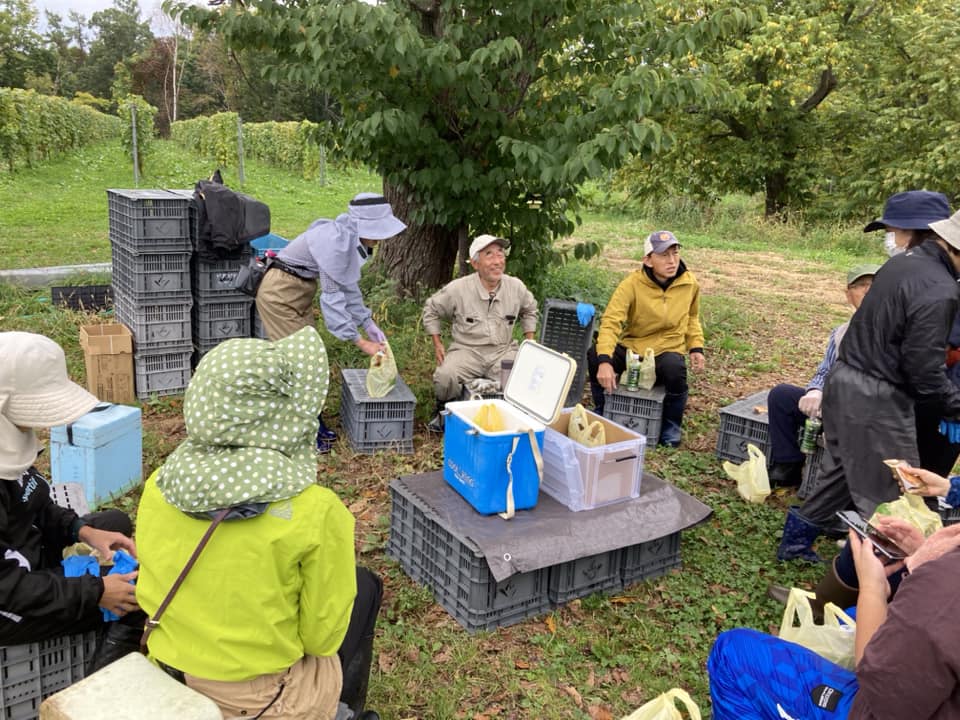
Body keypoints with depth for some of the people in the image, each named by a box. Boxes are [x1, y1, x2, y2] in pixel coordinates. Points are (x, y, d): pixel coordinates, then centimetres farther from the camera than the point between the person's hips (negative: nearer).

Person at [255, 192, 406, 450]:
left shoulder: (352, 239, -2)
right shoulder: (334, 240, -29)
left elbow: (348, 285, 6)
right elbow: (332, 296, -28)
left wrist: (368, 323, 0)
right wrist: (360, 342, -26)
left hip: (301, 292, 9)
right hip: (280, 293, -9)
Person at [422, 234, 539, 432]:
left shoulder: (516, 287, 2)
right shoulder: (457, 289, -7)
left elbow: (529, 310, 24)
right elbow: (431, 310, 9)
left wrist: (530, 342, 14)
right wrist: (437, 343, 4)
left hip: (503, 351, 2)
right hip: (466, 351, -2)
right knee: (444, 377, -33)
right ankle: (444, 412, 3)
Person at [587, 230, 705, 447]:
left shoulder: (690, 284, -4)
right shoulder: (632, 283, -16)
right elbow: (611, 322, -26)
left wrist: (696, 347, 2)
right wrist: (605, 361, -40)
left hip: (667, 350, 1)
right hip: (631, 348, -1)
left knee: (674, 370, -35)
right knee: (594, 355, -27)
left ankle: (671, 426, -4)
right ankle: (602, 412, 0)